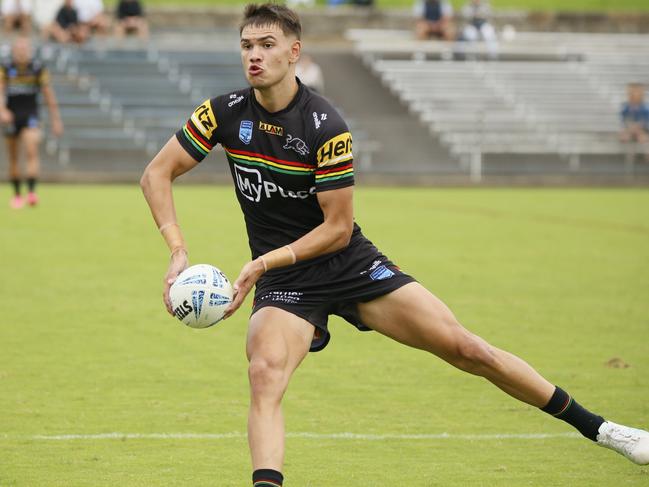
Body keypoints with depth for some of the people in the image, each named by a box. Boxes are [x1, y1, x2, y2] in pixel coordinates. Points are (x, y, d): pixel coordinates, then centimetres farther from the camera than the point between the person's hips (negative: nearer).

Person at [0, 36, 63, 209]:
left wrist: (55, 120, 5)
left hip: (30, 117, -1)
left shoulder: (39, 70, -5)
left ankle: (32, 192, -29)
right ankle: (17, 194, 23)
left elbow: (49, 96, 2)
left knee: (32, 151, -21)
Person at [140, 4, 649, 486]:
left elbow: (338, 229, -14)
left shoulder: (326, 127, -18)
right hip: (282, 284, 2)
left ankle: (593, 426, 10)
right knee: (265, 373, -30)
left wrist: (265, 262, -22)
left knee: (466, 348, -4)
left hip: (350, 264, -2)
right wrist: (179, 252, -14)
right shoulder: (226, 113, -7)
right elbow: (157, 174, 0)